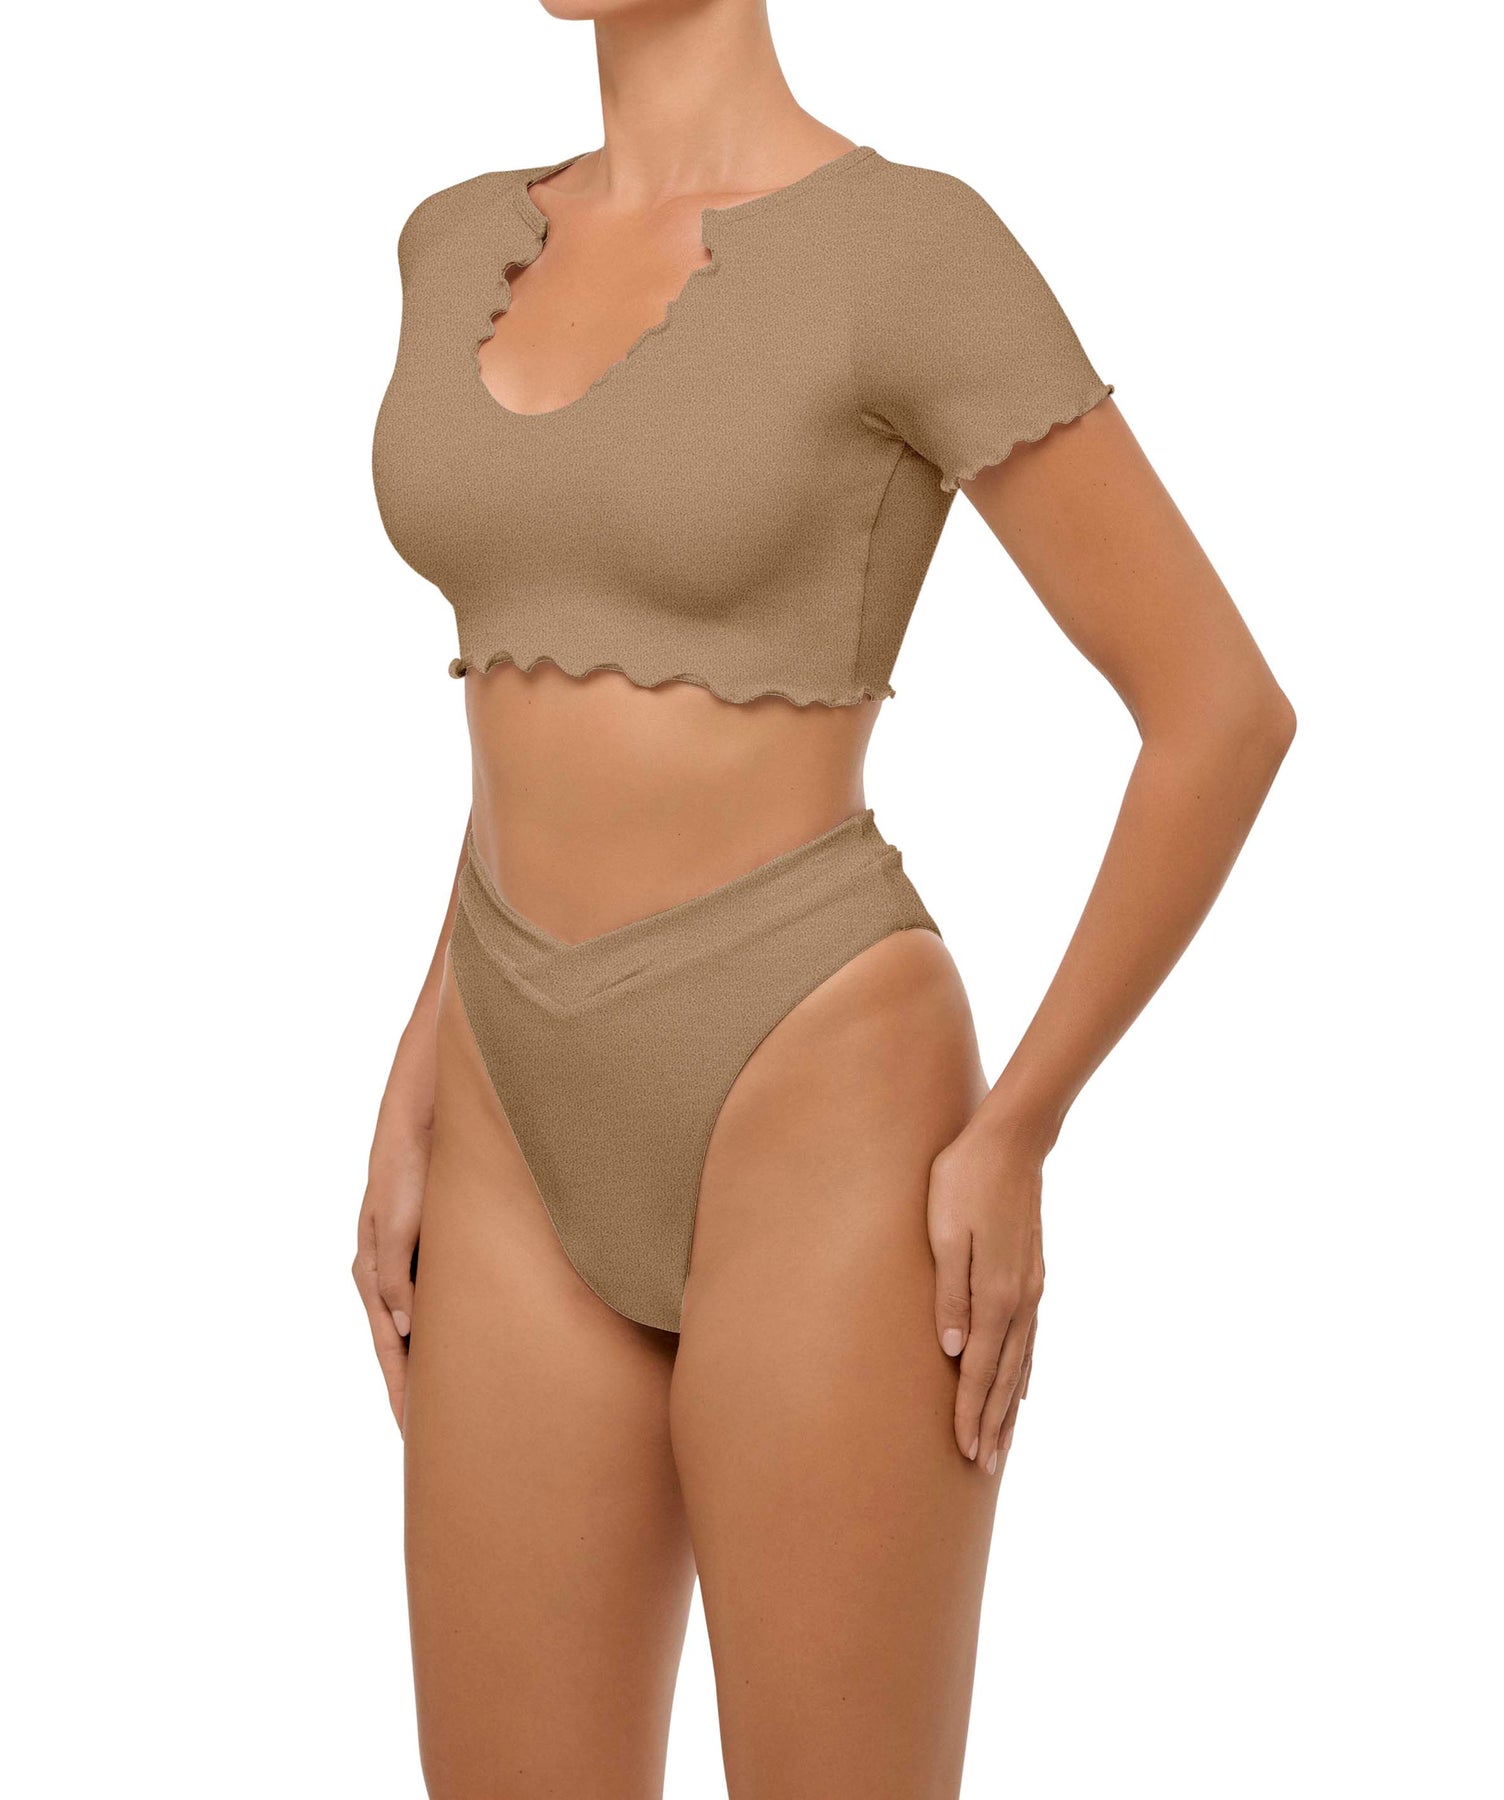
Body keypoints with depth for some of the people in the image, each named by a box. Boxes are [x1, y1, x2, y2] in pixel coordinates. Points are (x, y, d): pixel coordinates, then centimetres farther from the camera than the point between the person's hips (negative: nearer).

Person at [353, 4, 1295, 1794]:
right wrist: (422, 1092, 13)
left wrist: (1015, 1138, -10)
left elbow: (1224, 708, -9)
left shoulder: (915, 248, -10)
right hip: (552, 1150, 7)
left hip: (819, 1130, -6)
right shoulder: (468, 247, 11)